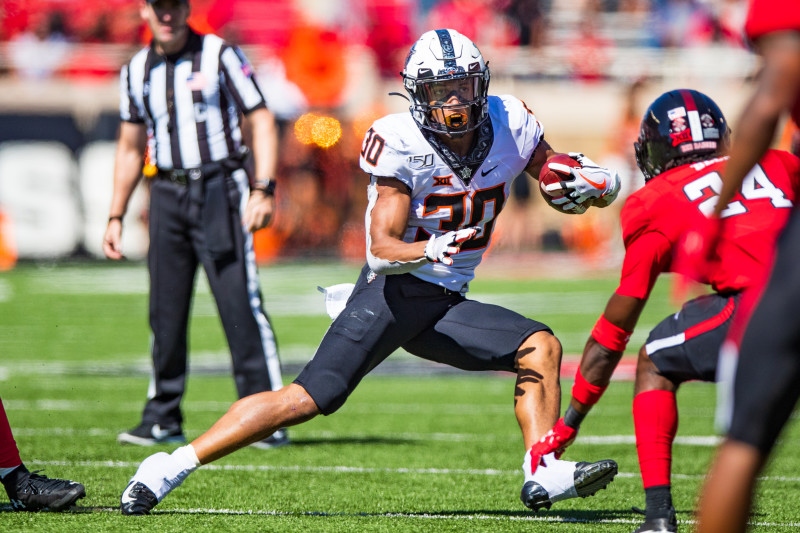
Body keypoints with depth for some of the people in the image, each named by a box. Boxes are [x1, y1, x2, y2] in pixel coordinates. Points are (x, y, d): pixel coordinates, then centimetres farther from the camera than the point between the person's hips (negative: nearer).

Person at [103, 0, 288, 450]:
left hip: (220, 189, -4)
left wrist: (262, 191, -16)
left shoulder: (220, 55, -3)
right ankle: (163, 418, 14)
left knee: (240, 303, -10)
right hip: (168, 193, 5)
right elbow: (131, 148, 21)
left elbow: (262, 123, -5)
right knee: (165, 309, 5)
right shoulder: (137, 71, 11)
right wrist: (116, 217, 17)